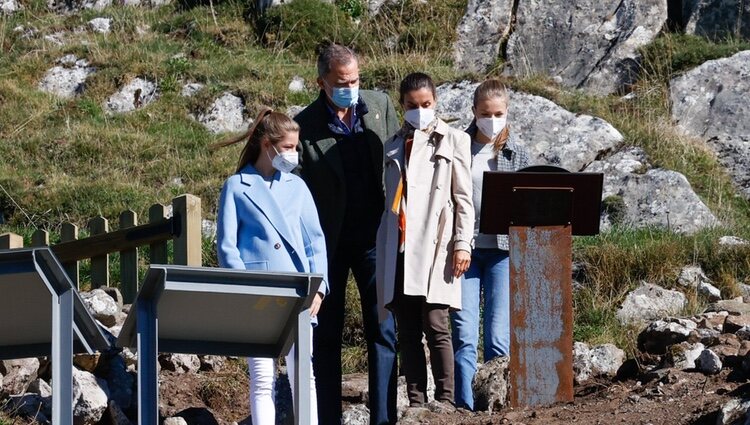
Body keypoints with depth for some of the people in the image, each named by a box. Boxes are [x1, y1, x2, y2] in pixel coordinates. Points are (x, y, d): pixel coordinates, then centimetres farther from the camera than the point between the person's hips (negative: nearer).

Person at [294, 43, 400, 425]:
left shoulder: (380, 106, 2)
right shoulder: (305, 125, -8)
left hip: (374, 236, 2)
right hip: (329, 239, -2)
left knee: (383, 330, 0)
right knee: (326, 334, 5)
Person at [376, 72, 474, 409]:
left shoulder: (452, 140, 7)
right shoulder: (394, 145, 19)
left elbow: (463, 197, 3)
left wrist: (462, 243, -6)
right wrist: (382, 250, 14)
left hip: (434, 247, -4)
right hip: (399, 250, 4)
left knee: (435, 327, -9)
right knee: (407, 331, 2)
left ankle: (445, 401, -7)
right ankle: (416, 402, 4)